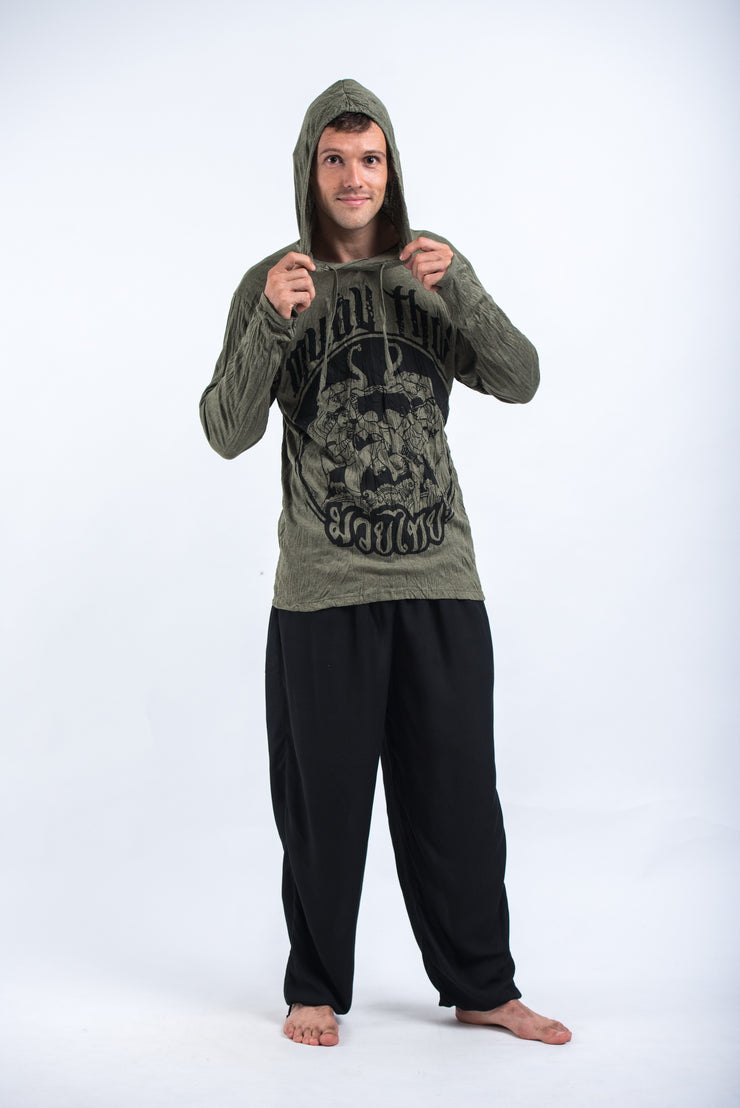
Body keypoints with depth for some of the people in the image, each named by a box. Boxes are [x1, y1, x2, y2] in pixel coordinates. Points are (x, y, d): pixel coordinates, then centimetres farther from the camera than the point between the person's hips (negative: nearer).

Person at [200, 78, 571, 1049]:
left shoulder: (433, 264, 8)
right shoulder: (274, 282, 3)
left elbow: (520, 381, 0)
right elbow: (226, 433, -4)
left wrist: (460, 291, -15)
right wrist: (272, 323, -18)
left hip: (440, 578, 2)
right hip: (323, 588, -2)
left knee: (457, 790, 8)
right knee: (325, 798, 5)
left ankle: (481, 988, 23)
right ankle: (316, 989, 23)